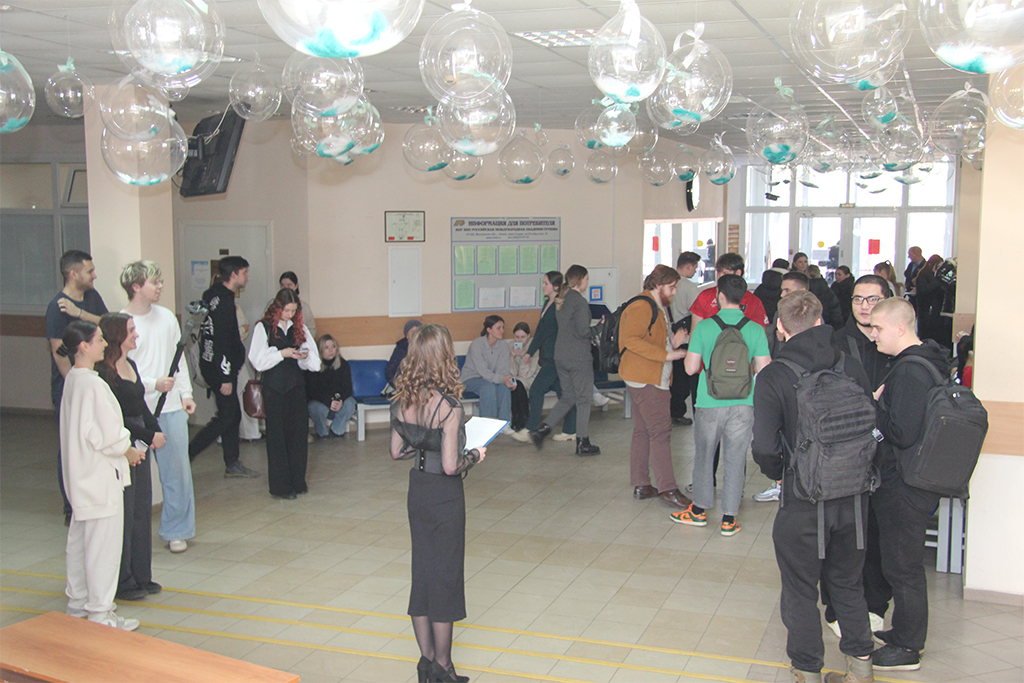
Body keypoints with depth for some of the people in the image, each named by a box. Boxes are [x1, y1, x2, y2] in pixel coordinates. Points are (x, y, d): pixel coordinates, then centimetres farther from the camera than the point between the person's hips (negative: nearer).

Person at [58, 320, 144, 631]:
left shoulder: (72, 379, 7)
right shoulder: (93, 385, -22)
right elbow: (108, 436, -23)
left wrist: (125, 448, 10)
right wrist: (129, 452, -4)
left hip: (81, 476, 10)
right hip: (101, 476, -10)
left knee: (80, 538, 19)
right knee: (103, 544, -1)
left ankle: (78, 600, 33)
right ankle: (100, 612, 8)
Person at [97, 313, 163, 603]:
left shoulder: (130, 365, 12)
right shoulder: (103, 372, -15)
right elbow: (115, 418, -18)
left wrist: (155, 429, 1)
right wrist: (149, 435, -16)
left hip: (139, 448, 9)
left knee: (142, 510, 13)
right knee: (123, 514, 0)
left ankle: (140, 576, 24)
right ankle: (122, 582, 12)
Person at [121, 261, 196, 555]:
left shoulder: (167, 317, 8)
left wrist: (186, 393, 11)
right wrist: (153, 384, -17)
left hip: (171, 409, 4)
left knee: (177, 471, 7)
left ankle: (175, 531, 21)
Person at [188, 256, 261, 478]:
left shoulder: (213, 296, 13)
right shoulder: (223, 301, -18)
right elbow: (222, 342, -22)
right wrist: (226, 378, -21)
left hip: (212, 365, 10)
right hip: (220, 368, -10)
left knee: (232, 414, 13)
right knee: (226, 416, -5)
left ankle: (232, 464, 18)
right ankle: (185, 455, -3)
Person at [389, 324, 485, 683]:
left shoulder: (403, 399, -2)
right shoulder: (448, 405, -22)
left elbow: (397, 451, 7)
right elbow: (451, 466, -22)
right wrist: (475, 454, -4)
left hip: (416, 490, 6)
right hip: (445, 496, -6)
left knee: (422, 570, 16)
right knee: (446, 574, 7)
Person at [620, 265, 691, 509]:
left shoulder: (658, 308, 20)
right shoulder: (642, 307, -14)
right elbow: (632, 341, -26)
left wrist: (672, 343, 7)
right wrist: (666, 355, -25)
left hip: (653, 379, 11)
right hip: (645, 380, -11)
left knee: (643, 431, 12)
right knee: (660, 431, -10)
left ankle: (641, 485, 18)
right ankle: (667, 489, -7)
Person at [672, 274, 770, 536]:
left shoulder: (704, 327, -7)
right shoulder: (756, 330, -5)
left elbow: (690, 368, -5)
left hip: (710, 403, -1)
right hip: (743, 404, 1)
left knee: (703, 455, 16)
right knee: (735, 460, 9)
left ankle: (700, 510, 27)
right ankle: (729, 519, 14)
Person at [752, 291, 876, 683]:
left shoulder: (773, 377, -14)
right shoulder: (852, 368, -2)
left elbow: (764, 447, -19)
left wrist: (778, 473, 2)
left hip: (804, 500, -4)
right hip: (853, 496, 4)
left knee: (801, 590, 13)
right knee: (847, 583, 22)